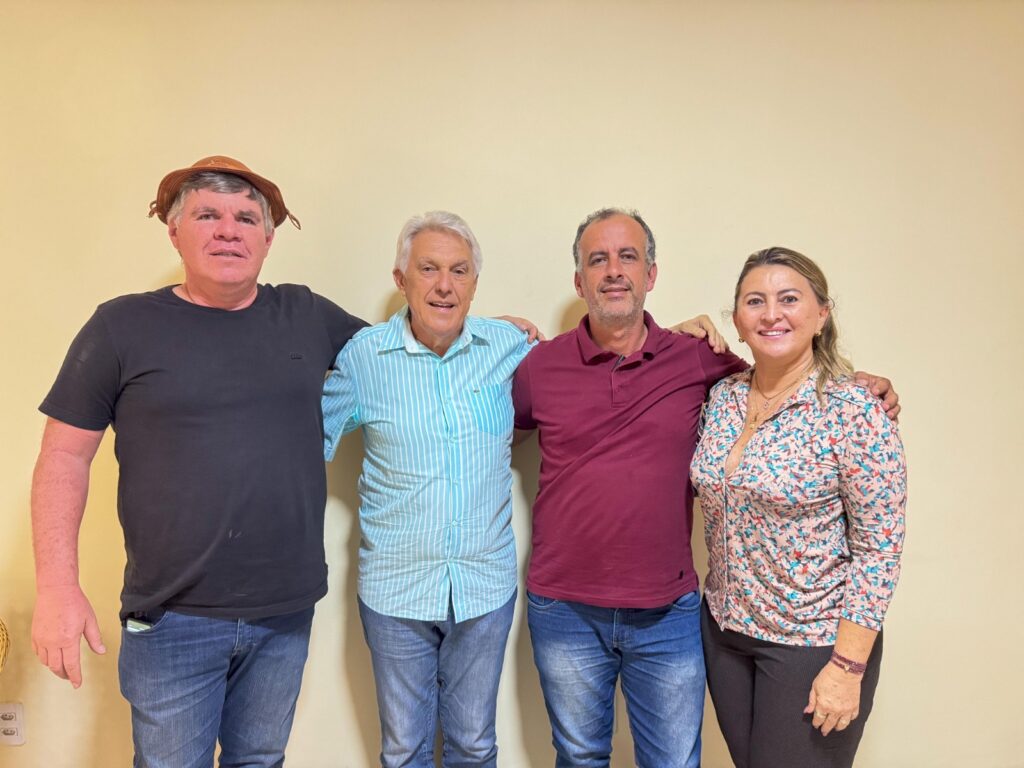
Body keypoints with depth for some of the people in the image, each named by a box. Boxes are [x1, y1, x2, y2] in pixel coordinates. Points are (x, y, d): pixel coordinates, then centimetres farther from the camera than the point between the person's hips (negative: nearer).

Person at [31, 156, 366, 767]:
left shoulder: (307, 316, 4)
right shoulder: (123, 326, -3)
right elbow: (65, 456, -3)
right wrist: (57, 586, -9)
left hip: (287, 613, 3)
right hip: (172, 620, -2)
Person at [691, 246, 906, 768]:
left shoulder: (853, 412, -17)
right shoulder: (722, 397, -1)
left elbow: (878, 549, -15)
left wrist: (848, 667, -16)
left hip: (812, 643, -5)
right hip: (723, 627, 5)